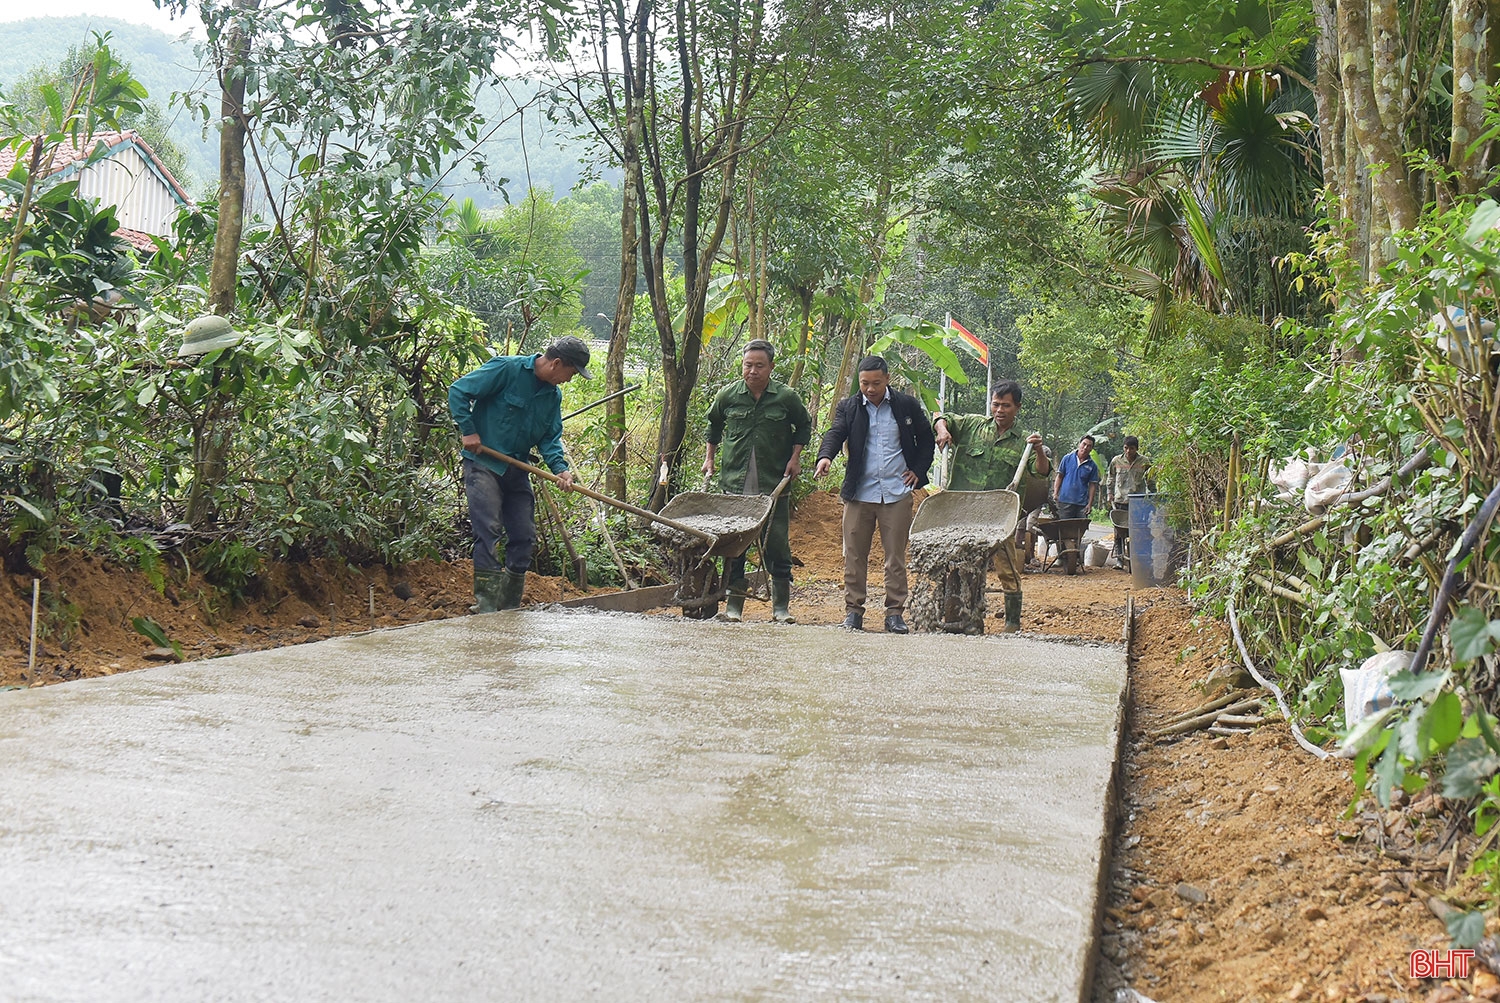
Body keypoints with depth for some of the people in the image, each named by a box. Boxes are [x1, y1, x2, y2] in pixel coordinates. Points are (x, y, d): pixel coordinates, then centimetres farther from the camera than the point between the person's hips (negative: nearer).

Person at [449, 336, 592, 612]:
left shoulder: (553, 395, 10)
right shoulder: (506, 369, -12)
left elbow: (550, 438, 8)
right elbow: (458, 392, -11)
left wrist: (560, 468, -10)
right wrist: (468, 431, -16)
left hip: (517, 470, 8)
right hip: (483, 463, -7)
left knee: (525, 537, 6)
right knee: (488, 530, -16)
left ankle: (510, 607, 17)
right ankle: (486, 605, -16)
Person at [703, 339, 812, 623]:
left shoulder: (786, 397, -1)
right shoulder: (727, 396, 3)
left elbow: (804, 426, 15)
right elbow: (713, 425, 22)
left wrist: (795, 458, 6)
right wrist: (709, 458, 18)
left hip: (774, 485, -1)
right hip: (734, 483, 1)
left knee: (777, 546, 0)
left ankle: (781, 606, 9)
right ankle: (734, 604, 9)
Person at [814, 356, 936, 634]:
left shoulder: (907, 405, 7)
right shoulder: (848, 408, 7)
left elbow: (926, 439, 17)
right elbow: (835, 434, -8)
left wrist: (918, 471, 6)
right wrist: (825, 456, -29)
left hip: (897, 493, 0)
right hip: (859, 494, 1)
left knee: (896, 556, 2)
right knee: (854, 556, 3)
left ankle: (895, 613, 8)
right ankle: (853, 610, 12)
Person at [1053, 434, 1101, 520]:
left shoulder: (1092, 466, 5)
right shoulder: (1067, 458, 5)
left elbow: (1092, 485, 5)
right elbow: (1059, 477, 8)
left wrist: (1090, 504, -2)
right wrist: (1055, 493, -2)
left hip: (1082, 503, 0)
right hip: (1065, 501, 0)